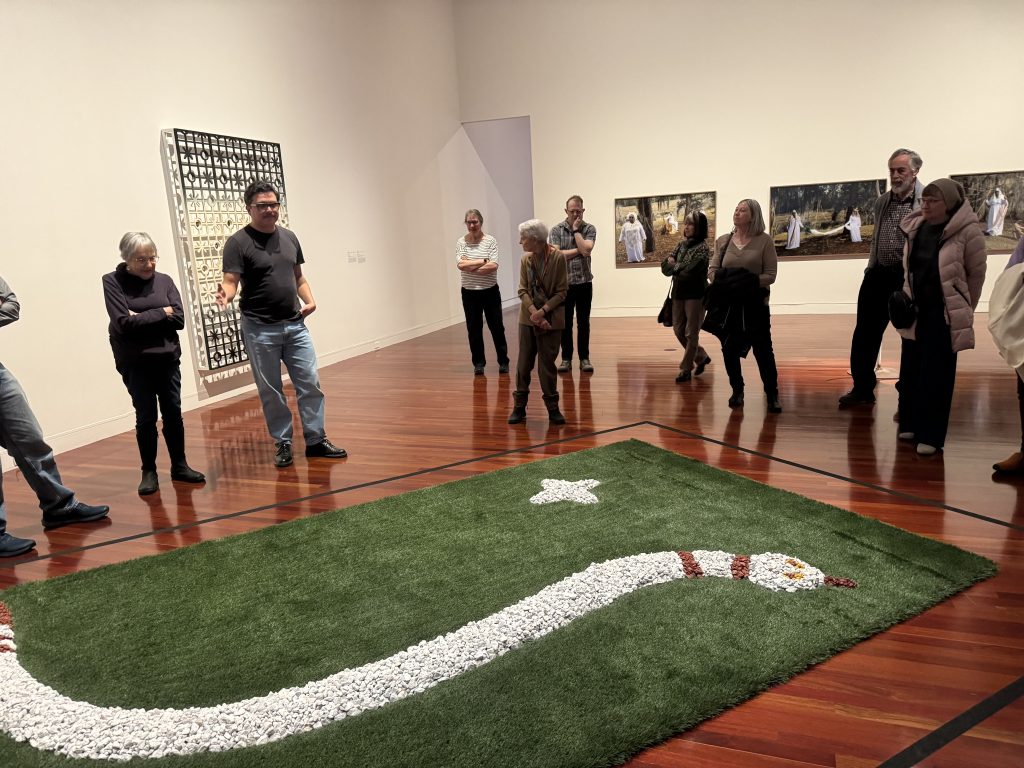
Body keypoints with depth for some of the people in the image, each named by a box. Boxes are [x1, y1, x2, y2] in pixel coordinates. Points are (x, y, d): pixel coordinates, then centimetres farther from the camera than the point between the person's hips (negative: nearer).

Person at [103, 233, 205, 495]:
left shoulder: (164, 280, 3)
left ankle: (179, 466, 21)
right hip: (135, 363, -2)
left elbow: (179, 319, -5)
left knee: (173, 413, 8)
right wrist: (161, 312, -10)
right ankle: (149, 472, 15)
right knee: (146, 417, 1)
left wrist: (143, 317, -13)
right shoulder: (113, 282, -3)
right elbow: (124, 322, -14)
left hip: (168, 358, 3)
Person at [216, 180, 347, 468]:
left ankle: (316, 440, 15)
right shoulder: (238, 242, -6)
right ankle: (283, 444, 19)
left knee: (310, 384, 4)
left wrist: (310, 301, 0)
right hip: (260, 330, -4)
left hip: (295, 326, 5)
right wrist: (226, 294, -36)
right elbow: (231, 281, -13)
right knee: (271, 391, 6)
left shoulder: (289, 237, 10)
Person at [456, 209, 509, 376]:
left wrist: (471, 267, -13)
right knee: (474, 329, 8)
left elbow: (494, 266, -16)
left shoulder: (490, 241, -6)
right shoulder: (461, 242, -1)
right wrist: (483, 261, -14)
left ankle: (503, 361, 19)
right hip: (470, 293, 2)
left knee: (497, 327, 6)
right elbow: (460, 264, -15)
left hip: (490, 291, -1)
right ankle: (478, 363, 20)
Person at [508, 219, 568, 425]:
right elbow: (523, 290, 1)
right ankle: (519, 406, 17)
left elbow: (562, 291, -10)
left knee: (547, 364, 3)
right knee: (523, 362, 5)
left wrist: (543, 311, -17)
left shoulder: (558, 258, -11)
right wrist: (533, 312, -14)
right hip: (528, 318, 3)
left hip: (551, 319, -3)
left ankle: (552, 408, 17)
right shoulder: (525, 259, 1)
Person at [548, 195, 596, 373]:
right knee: (565, 322, 5)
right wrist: (579, 250, -10)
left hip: (584, 282, 0)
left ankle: (584, 358, 14)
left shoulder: (589, 229, 1)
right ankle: (566, 359, 13)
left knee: (583, 322, 6)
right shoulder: (556, 230, 0)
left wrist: (576, 230, -9)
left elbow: (586, 250, -16)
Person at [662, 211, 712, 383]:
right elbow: (665, 267, 3)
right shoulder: (681, 245, 8)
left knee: (691, 333, 2)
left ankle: (686, 369, 10)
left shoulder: (702, 248, -11)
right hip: (678, 294, 7)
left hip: (695, 295, -7)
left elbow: (689, 273, -19)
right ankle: (701, 357, 30)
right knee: (678, 330, 11)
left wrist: (675, 266, -2)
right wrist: (680, 267, -14)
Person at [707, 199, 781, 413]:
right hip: (728, 304, 3)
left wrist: (750, 281, -23)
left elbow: (770, 275, -7)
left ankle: (772, 395, 12)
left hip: (755, 304, -3)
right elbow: (712, 270, 4)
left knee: (763, 350, -1)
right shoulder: (723, 241, 6)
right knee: (729, 350, 9)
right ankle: (737, 391, 27)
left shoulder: (764, 240, -4)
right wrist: (724, 281, -16)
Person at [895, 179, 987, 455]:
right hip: (915, 311, 6)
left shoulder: (967, 231, -12)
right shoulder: (914, 228, 4)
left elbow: (976, 274, -3)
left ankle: (930, 435, 5)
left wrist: (964, 310, 3)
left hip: (945, 314, -5)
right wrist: (906, 301, 10)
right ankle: (910, 424, 24)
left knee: (936, 375, -3)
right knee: (910, 370, 11)